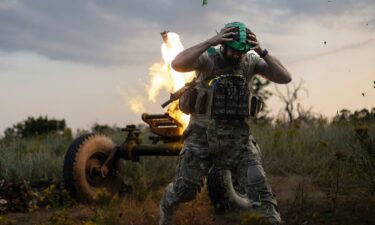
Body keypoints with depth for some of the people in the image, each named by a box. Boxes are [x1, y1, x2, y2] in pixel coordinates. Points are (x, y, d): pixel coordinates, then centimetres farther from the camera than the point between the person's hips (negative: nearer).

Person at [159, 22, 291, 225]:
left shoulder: (250, 61, 2)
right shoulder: (208, 58, -9)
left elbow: (285, 78, -7)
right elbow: (177, 64, -29)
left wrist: (262, 52, -18)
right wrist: (210, 42, -31)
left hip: (238, 136, 2)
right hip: (204, 134, -2)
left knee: (257, 184, -10)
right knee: (185, 188, 4)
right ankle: (167, 208, 36)